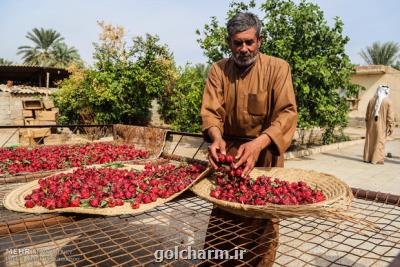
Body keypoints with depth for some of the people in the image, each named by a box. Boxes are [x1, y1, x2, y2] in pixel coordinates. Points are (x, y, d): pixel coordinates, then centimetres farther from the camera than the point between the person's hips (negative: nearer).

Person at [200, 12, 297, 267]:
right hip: (228, 153, 2)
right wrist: (216, 138, -30)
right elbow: (211, 111, -7)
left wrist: (258, 144, -34)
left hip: (265, 155, -2)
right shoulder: (219, 69, 1)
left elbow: (287, 113, -17)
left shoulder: (278, 68, -7)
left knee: (263, 221, 8)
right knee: (221, 217, 13)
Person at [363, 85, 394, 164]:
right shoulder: (388, 102, -8)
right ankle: (377, 159, 5)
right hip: (381, 125, -3)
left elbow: (367, 114, 6)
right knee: (379, 142, 4)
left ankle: (367, 158, 15)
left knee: (369, 140, 10)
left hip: (371, 124, 3)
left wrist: (367, 123, 16)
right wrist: (390, 127, -3)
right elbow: (390, 116, -8)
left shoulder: (371, 100, 1)